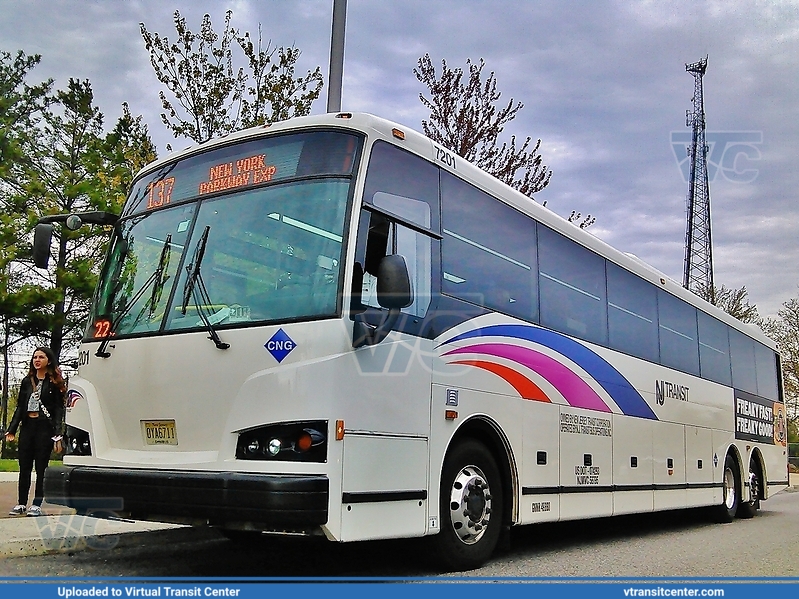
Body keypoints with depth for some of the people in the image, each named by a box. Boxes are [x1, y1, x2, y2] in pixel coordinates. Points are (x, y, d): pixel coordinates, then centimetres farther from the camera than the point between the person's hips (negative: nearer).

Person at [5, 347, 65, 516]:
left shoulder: (54, 383, -1)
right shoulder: (27, 381, 13)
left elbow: (58, 410, -5)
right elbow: (20, 407, 14)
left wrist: (57, 435, -13)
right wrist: (11, 430, 5)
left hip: (45, 428, -5)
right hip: (27, 426, 5)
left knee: (41, 468, 0)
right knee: (24, 467, 7)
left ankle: (37, 505, 6)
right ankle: (21, 504, 14)